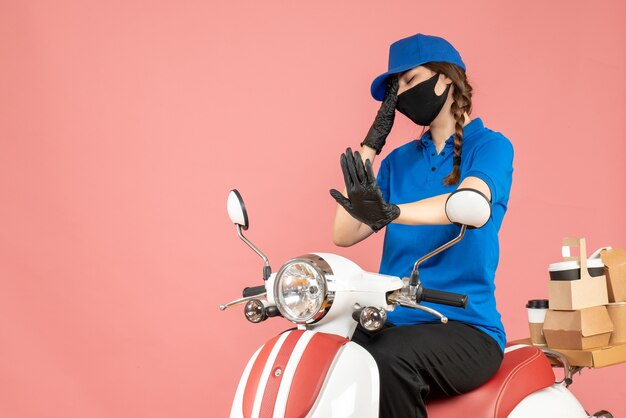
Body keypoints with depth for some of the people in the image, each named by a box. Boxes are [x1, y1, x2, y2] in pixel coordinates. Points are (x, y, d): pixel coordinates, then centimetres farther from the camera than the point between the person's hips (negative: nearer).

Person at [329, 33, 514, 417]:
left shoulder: (490, 146, 0)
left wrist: (390, 212, -43)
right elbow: (345, 234, 4)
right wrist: (370, 146, 1)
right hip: (392, 322, 5)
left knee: (387, 363, -34)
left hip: (464, 327, -4)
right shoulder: (399, 161, 15)